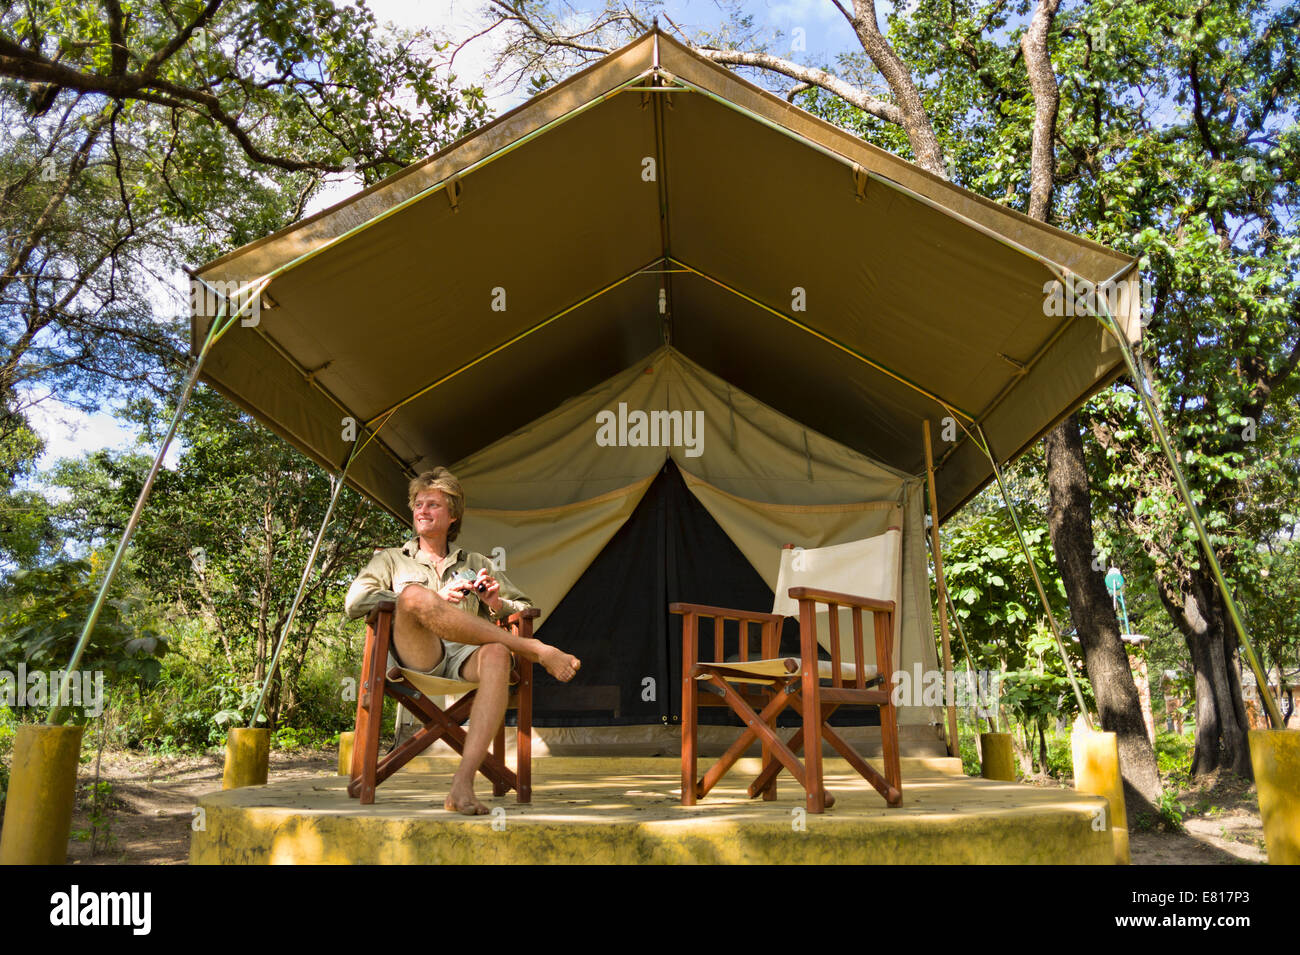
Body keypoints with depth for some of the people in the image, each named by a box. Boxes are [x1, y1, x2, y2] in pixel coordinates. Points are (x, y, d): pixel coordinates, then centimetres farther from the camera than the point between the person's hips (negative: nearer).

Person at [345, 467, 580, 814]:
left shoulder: (476, 564, 31)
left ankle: (463, 784, -48)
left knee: (496, 654, -37)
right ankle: (536, 650, -30)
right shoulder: (391, 559, 27)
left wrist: (497, 605, 2)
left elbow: (525, 610, 27)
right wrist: (435, 599, -4)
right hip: (415, 658, -1)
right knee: (414, 595, -33)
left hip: (464, 658, 1)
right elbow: (355, 602, 6)